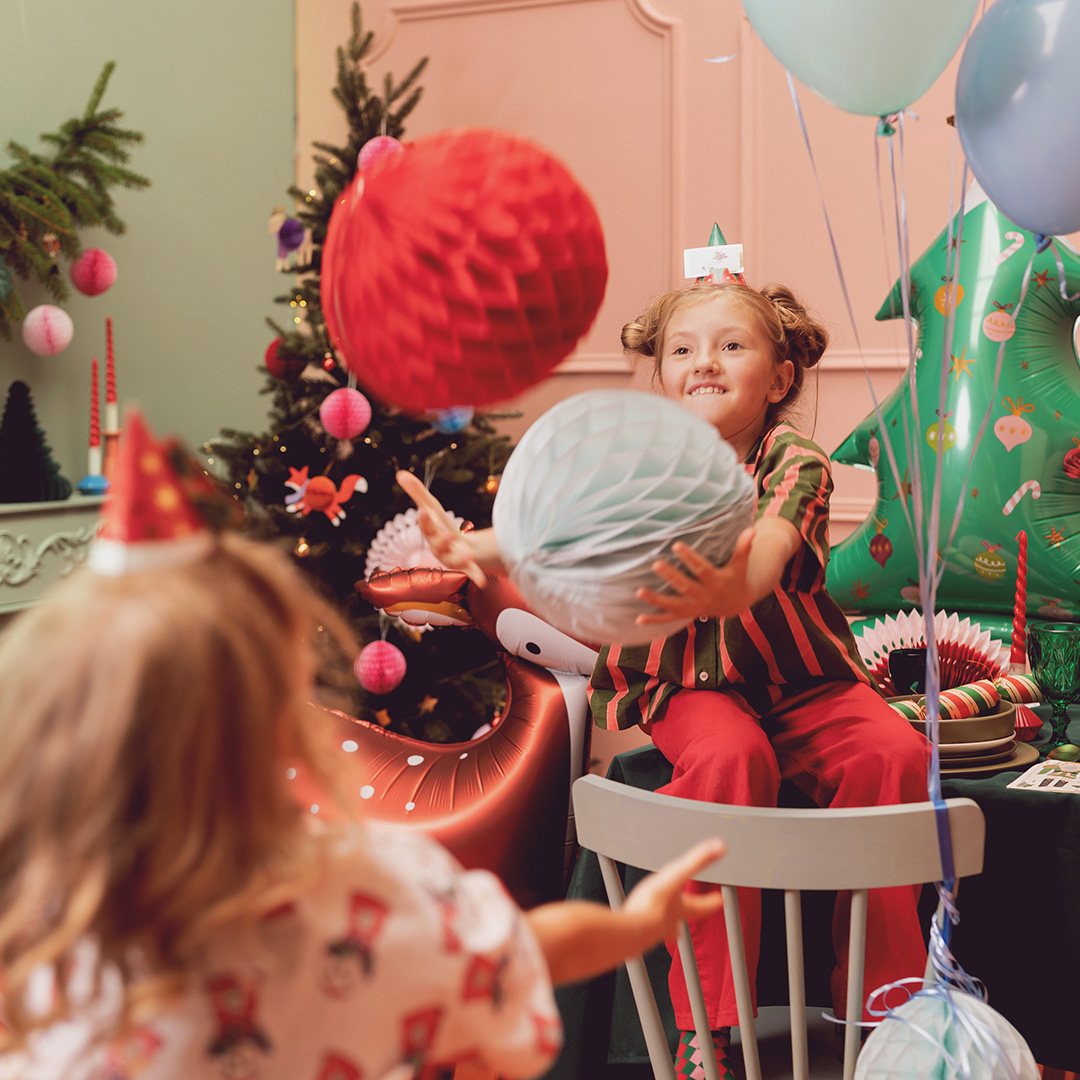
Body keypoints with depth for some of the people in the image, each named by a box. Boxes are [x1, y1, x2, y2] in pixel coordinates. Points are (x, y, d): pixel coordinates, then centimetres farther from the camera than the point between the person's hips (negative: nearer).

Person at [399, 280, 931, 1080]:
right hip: (692, 679, 0)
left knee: (892, 754, -25)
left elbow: (764, 555, -33)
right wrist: (479, 546, -37)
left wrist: (730, 592, -57)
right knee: (728, 757, -33)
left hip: (800, 675, 1)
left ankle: (874, 996, -8)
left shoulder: (795, 462, -11)